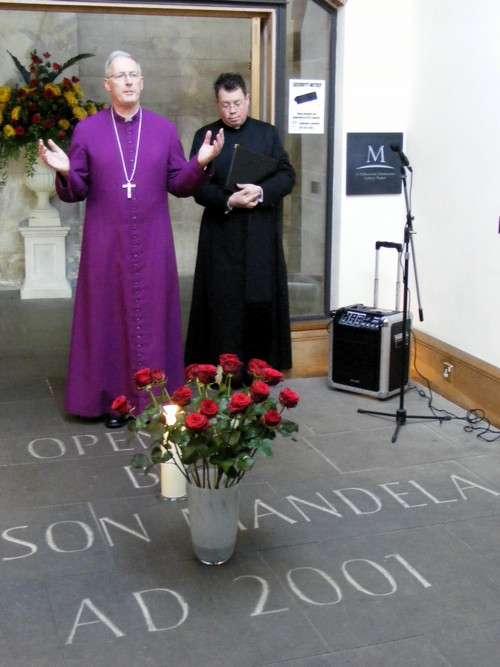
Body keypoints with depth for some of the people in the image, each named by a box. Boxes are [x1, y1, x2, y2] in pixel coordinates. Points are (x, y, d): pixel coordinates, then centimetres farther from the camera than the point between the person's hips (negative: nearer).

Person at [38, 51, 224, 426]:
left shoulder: (164, 129, 7)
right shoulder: (87, 130, 3)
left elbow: (179, 185, 5)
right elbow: (77, 191, 1)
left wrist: (201, 164, -12)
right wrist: (65, 172, -19)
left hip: (153, 242, 1)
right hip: (105, 243, -1)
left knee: (153, 314, 5)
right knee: (107, 314, 3)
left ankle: (153, 396, 15)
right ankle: (112, 398, 12)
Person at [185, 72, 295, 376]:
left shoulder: (268, 133, 10)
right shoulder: (205, 136, 7)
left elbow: (287, 176, 3)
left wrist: (261, 191, -16)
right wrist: (228, 201, -17)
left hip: (262, 234, 1)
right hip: (221, 234, -1)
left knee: (261, 300, 1)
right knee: (224, 302, -1)